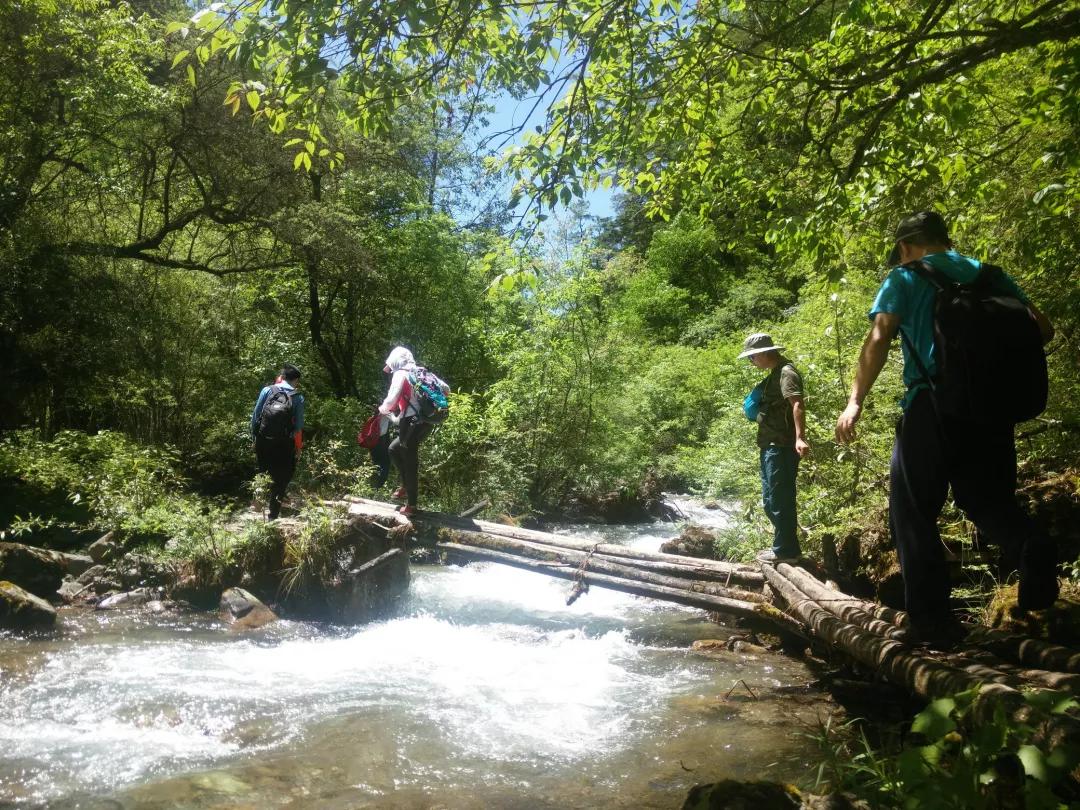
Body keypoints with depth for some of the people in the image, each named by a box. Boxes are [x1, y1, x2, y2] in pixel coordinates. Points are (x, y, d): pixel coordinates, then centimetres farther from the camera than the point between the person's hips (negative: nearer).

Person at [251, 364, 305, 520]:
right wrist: (299, 448, 5)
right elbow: (299, 425, -6)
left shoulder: (267, 390, 1)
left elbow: (255, 415, 1)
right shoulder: (298, 397, -4)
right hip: (284, 444, -2)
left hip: (263, 441, 2)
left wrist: (254, 437, 9)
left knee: (263, 475, 20)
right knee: (281, 478, 10)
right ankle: (273, 514, 9)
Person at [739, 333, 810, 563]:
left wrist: (800, 438, -37)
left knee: (778, 499, -5)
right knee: (771, 499, 16)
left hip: (782, 447, -11)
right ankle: (784, 545, 25)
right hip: (771, 446, 11)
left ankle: (786, 549, 4)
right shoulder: (775, 373, 18)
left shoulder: (786, 373, -14)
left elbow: (797, 405, -27)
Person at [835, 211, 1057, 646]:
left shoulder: (905, 279, 5)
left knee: (913, 511, 4)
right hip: (992, 403, 5)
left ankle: (932, 620, -1)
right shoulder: (989, 275, 17)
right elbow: (1042, 330, 13)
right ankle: (1031, 546, -17)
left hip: (934, 404, -4)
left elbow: (877, 340, -8)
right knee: (988, 499, 16)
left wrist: (855, 401, -6)